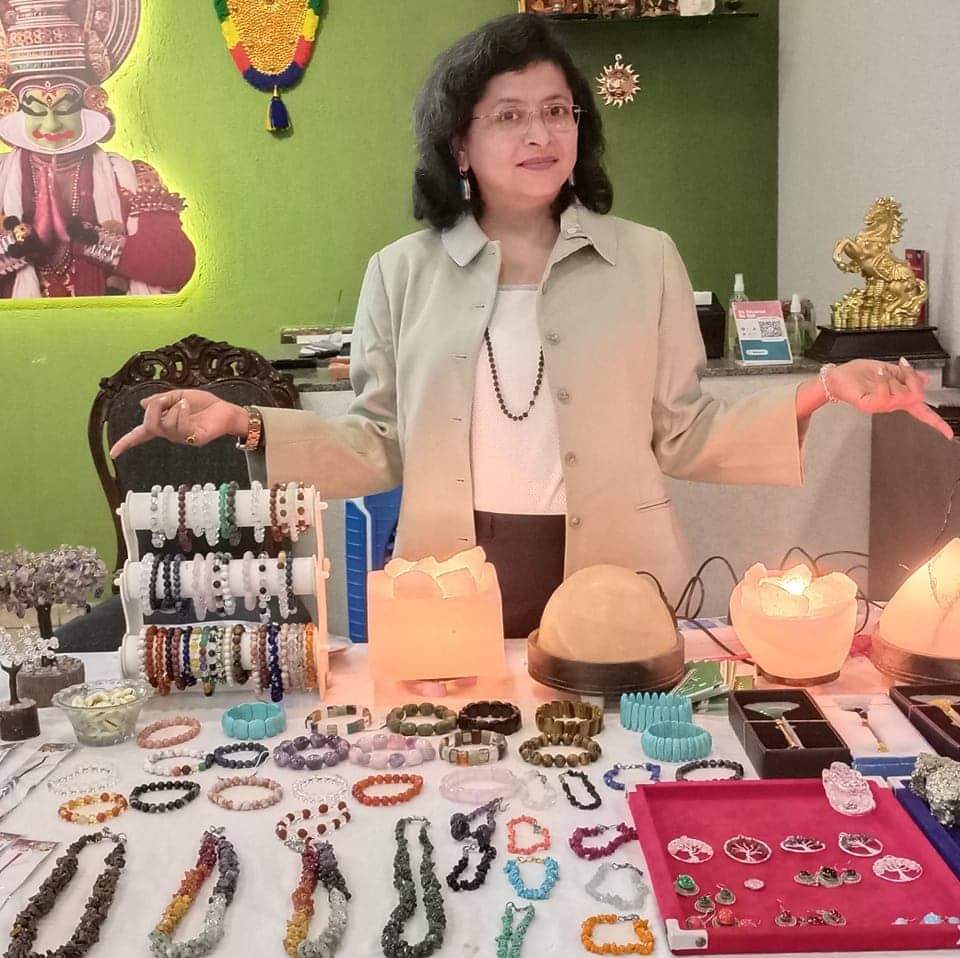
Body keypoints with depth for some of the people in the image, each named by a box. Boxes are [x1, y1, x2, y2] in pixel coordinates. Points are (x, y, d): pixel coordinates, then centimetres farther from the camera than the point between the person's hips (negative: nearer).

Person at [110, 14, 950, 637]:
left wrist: (816, 395, -8)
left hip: (611, 589, 1)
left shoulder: (647, 261, 2)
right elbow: (384, 448, 4)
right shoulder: (402, 272, 3)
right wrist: (247, 426, -8)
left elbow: (680, 437, 4)